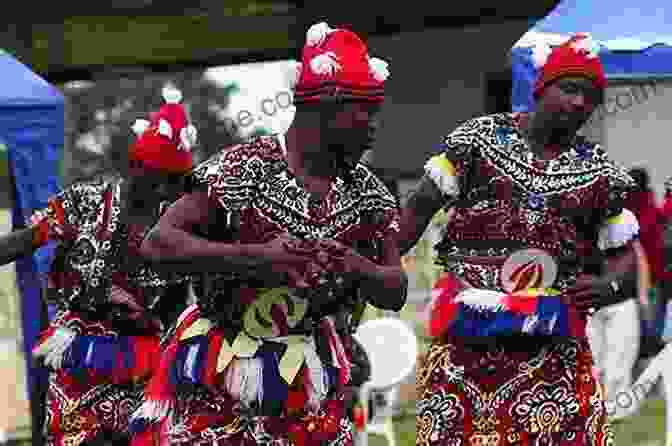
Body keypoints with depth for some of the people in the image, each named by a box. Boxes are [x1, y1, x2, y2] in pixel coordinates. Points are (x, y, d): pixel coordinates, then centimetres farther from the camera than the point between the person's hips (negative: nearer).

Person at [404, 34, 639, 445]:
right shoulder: (478, 138, 3)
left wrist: (610, 285, -8)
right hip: (468, 333, -1)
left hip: (554, 342, 1)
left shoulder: (601, 174, 7)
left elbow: (623, 254, 14)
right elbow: (420, 208, 6)